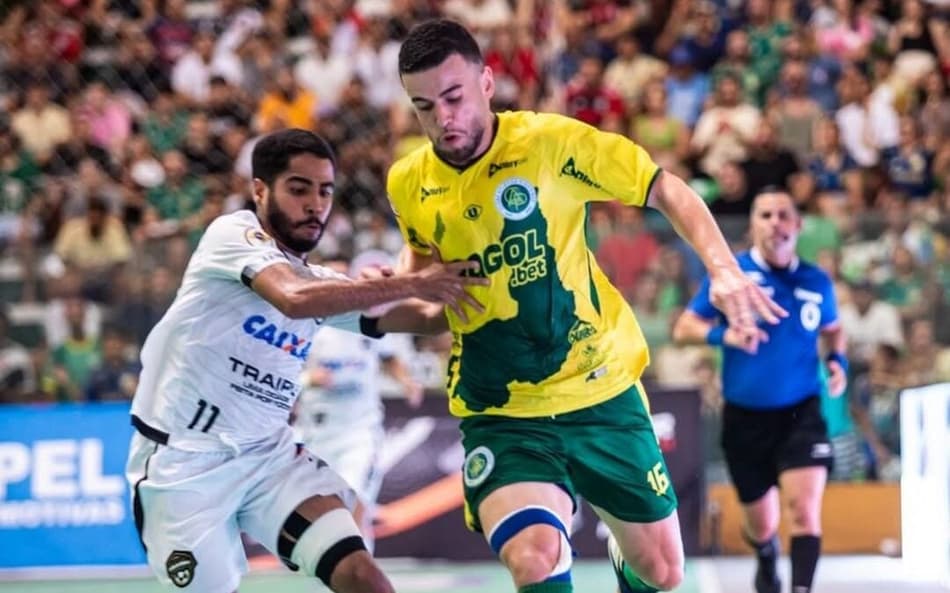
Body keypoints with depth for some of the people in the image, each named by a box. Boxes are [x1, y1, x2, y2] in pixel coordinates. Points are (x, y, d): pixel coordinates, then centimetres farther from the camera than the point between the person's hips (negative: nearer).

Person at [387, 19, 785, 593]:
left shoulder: (552, 141, -14)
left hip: (603, 393, 0)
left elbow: (669, 192, -8)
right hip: (501, 413, 0)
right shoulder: (408, 185, -4)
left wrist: (724, 268, -23)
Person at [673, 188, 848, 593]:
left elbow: (832, 330, 22)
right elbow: (684, 328, -3)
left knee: (804, 506, -22)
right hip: (745, 417, 0)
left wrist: (837, 360, 0)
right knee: (762, 524, 13)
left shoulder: (817, 282, 2)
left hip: (801, 412, 0)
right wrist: (724, 335, -23)